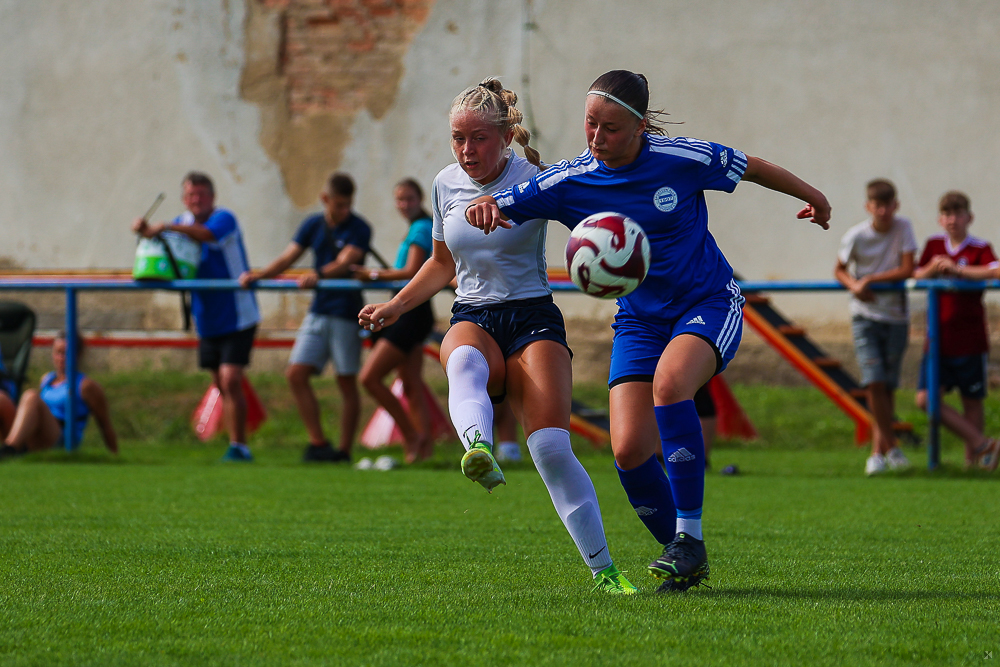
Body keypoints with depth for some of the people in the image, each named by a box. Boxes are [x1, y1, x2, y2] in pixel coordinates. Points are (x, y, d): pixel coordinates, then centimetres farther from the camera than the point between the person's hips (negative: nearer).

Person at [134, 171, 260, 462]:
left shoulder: (224, 219, -13)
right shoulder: (182, 222, 9)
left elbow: (207, 234, -35)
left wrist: (166, 228, -43)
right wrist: (145, 230, -20)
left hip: (237, 318, -7)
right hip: (207, 321, 7)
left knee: (230, 380, -15)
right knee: (220, 385, 11)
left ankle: (239, 446, -10)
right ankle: (237, 445, 21)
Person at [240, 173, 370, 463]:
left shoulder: (359, 229, -6)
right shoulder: (313, 225, 10)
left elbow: (345, 263, -21)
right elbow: (288, 257, 7)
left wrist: (318, 274, -39)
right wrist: (259, 275, -8)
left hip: (346, 313, -5)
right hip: (318, 311, 5)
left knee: (347, 383, -2)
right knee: (296, 374, -5)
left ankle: (344, 450, 5)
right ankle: (318, 443, 2)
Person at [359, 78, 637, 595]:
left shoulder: (535, 179, -5)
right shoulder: (447, 185, 9)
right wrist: (395, 306, 15)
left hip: (533, 319, -3)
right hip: (472, 319, 3)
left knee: (551, 447, -20)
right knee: (464, 362, -38)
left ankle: (603, 570, -9)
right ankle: (479, 450, -69)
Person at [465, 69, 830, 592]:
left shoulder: (683, 159, -15)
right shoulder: (569, 182, -9)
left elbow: (753, 169, 3)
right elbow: (487, 210, -9)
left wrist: (811, 196, 19)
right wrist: (483, 208, -34)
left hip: (709, 301, -3)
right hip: (640, 319, 3)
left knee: (669, 382, -35)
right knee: (629, 450, -13)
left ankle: (689, 537, -27)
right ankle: (686, 562, 9)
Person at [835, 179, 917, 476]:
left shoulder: (903, 228, -5)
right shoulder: (855, 236, -6)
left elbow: (907, 270, -8)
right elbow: (839, 270, 6)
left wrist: (870, 279, -13)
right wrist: (854, 285, -14)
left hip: (896, 316, 1)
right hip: (865, 316, -1)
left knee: (888, 386, 3)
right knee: (874, 381, -14)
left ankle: (878, 451, 14)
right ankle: (890, 445, 0)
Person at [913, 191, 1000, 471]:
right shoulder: (934, 245, 10)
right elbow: (916, 275, 7)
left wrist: (957, 269, -21)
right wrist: (931, 269, -14)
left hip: (970, 340, -4)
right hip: (938, 339, 4)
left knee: (972, 401, 4)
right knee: (925, 398, -8)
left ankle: (972, 458, 17)